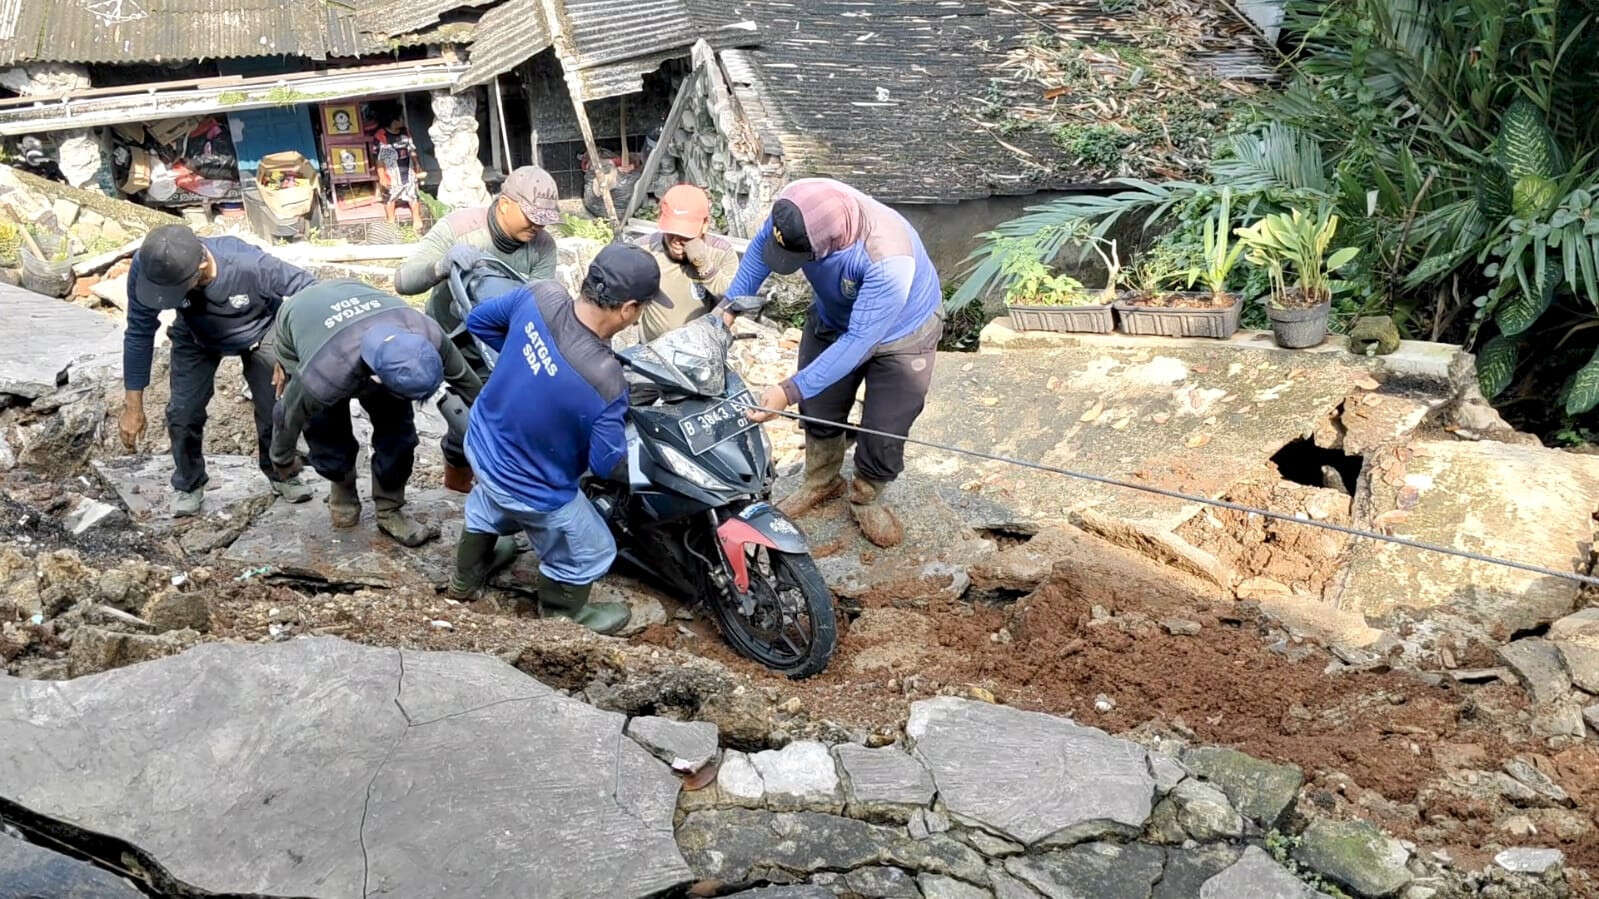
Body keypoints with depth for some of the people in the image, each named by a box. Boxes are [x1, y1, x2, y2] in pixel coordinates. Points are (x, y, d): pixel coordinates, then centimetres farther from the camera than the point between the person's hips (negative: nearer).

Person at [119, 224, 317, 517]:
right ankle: (188, 485, 20)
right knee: (183, 413, -7)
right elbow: (139, 334, -22)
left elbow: (308, 287, -28)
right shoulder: (146, 267, -35)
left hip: (259, 331, -2)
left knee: (275, 409, -7)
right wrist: (133, 407, -17)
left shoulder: (248, 265, -44)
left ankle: (281, 473, 23)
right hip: (197, 338, 2)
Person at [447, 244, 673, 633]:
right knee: (591, 553, 22)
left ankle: (466, 578, 66)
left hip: (481, 442, 7)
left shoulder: (540, 295, -23)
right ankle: (561, 616, 49)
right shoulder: (605, 382, -39)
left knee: (489, 507, 40)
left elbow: (478, 321, -3)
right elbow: (609, 464, -23)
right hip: (529, 488, -7)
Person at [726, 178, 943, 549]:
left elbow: (859, 341, -40)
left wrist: (790, 391, -43)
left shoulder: (889, 260, -46)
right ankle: (821, 482, 43)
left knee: (884, 431, 3)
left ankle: (866, 499, 32)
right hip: (833, 319, 5)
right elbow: (762, 245, -8)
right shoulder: (797, 205, -31)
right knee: (819, 410, 17)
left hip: (901, 332, -5)